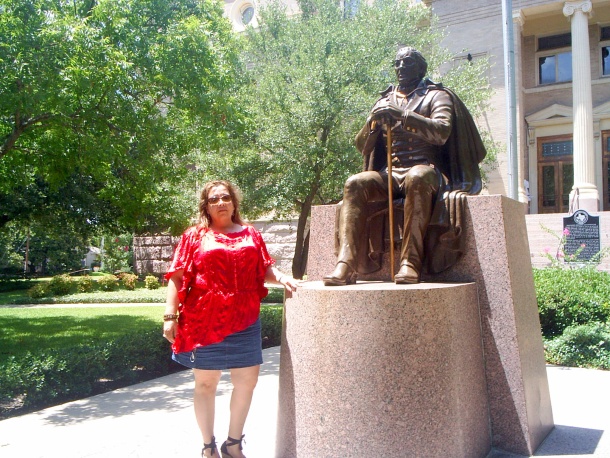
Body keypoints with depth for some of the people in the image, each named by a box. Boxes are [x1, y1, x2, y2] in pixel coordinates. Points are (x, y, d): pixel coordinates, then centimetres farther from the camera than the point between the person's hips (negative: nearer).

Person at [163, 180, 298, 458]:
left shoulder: (250, 234, 13)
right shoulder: (194, 236, 4)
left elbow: (264, 270, 17)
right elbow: (177, 277, 0)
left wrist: (280, 277, -5)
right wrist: (170, 315, -8)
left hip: (243, 321, 3)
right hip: (204, 321, -3)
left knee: (247, 381, 6)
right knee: (206, 383, 7)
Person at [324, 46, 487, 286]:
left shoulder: (436, 96, 10)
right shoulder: (386, 101, 22)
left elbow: (442, 133, -11)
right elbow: (362, 146, 16)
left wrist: (402, 115, -18)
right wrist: (372, 123, -6)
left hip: (427, 170, -4)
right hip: (390, 173, 4)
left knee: (417, 178, -39)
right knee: (355, 183, -26)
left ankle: (411, 261, -41)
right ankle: (346, 264, -37)